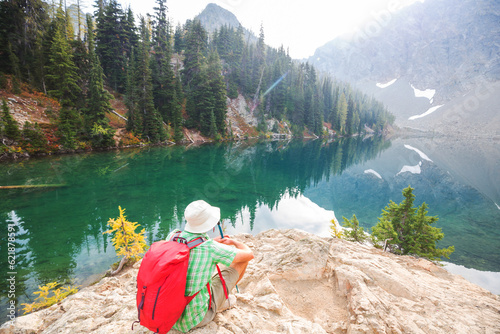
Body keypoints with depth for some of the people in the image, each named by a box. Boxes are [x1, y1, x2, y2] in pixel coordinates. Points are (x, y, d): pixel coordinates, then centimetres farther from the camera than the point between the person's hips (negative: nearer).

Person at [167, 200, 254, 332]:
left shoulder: (173, 235, -12)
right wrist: (233, 242, 8)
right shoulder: (211, 248, -27)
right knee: (242, 259, 3)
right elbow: (249, 254, -11)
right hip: (196, 319, -5)